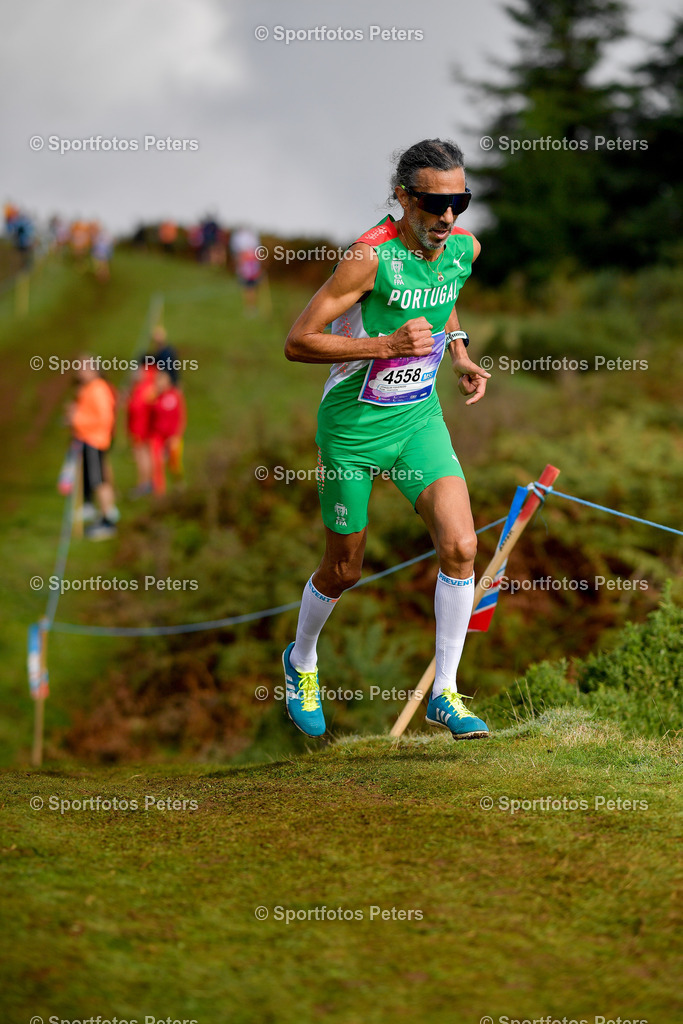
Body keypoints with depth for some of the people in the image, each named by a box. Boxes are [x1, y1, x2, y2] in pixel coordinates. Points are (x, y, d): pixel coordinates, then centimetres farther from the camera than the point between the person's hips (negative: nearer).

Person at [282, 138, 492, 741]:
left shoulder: (465, 248, -4)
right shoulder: (371, 255, -23)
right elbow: (298, 342, -21)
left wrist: (458, 351, 5)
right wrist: (386, 344, -29)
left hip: (419, 418, 4)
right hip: (353, 424, -4)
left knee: (461, 546, -14)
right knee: (345, 569, 10)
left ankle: (445, 694, -1)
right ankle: (301, 663, 40)